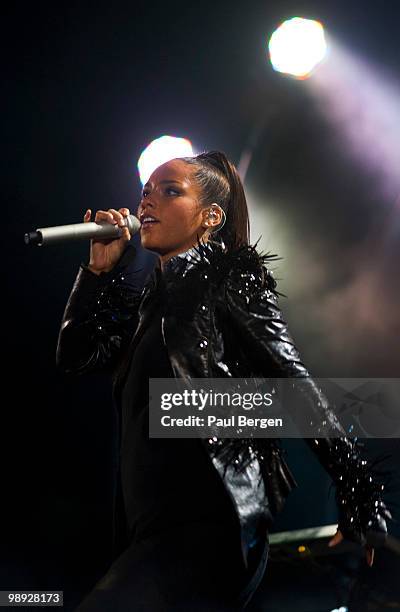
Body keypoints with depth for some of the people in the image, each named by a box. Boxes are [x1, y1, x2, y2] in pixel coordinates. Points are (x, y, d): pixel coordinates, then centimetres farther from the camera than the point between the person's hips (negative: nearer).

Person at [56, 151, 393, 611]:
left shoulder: (229, 275, 0)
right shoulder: (152, 298, 22)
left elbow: (291, 379, -8)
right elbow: (75, 356, 23)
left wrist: (357, 491, -13)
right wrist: (99, 269, 13)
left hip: (208, 523, -8)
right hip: (153, 528, 8)